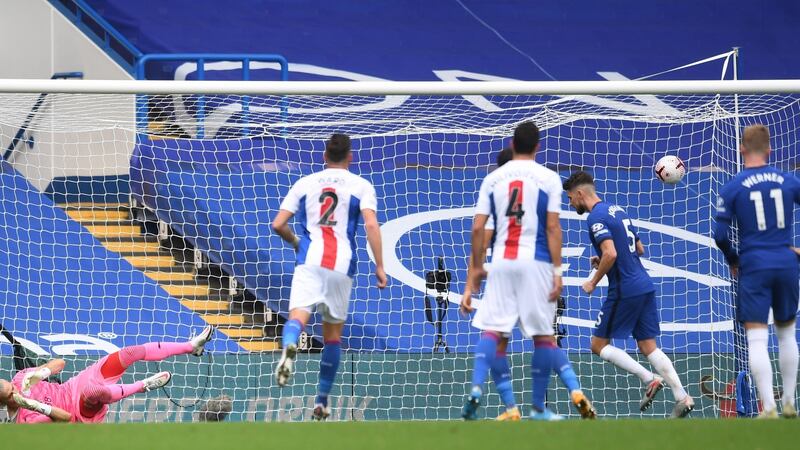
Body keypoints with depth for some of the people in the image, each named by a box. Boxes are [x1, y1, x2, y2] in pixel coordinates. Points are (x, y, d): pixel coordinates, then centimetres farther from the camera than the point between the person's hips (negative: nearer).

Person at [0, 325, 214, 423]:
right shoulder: (24, 420, -23)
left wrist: (40, 373, -24)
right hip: (83, 409, -7)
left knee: (132, 352, -8)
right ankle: (142, 386, -18)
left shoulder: (20, 379, -6)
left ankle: (190, 346, 6)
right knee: (92, 390, -45)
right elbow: (65, 417, -25)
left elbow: (59, 363, -3)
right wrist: (37, 406, -39)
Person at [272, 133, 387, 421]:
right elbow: (371, 225, -5)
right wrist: (379, 267, -3)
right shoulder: (361, 186, 11)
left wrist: (295, 242, 32)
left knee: (298, 315, -18)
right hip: (342, 267, 0)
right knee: (333, 335, 13)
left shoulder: (305, 183, 16)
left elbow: (278, 225, 12)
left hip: (309, 261, 0)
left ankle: (289, 348, -55)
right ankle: (322, 402, 17)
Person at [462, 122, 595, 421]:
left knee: (492, 331, 2)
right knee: (543, 335, 6)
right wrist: (557, 270, -4)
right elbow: (553, 228, -5)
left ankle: (476, 389, -20)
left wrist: (477, 267, 15)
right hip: (535, 262, -2)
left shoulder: (493, 179, 8)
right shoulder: (548, 179, 0)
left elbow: (478, 227, 5)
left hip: (501, 262, 2)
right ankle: (538, 408, 8)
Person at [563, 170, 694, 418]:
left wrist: (593, 282, -11)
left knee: (599, 345, 3)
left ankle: (649, 379, -7)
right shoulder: (617, 210, 17)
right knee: (648, 347, 9)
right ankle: (682, 397, -1)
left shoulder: (596, 217, -12)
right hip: (645, 286, 9)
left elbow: (610, 253, -25)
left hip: (625, 291, -9)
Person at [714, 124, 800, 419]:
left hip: (754, 265, -3)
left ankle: (769, 408, -14)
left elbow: (720, 235, -4)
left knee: (756, 339, -4)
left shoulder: (732, 187, -3)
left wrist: (733, 261, 14)